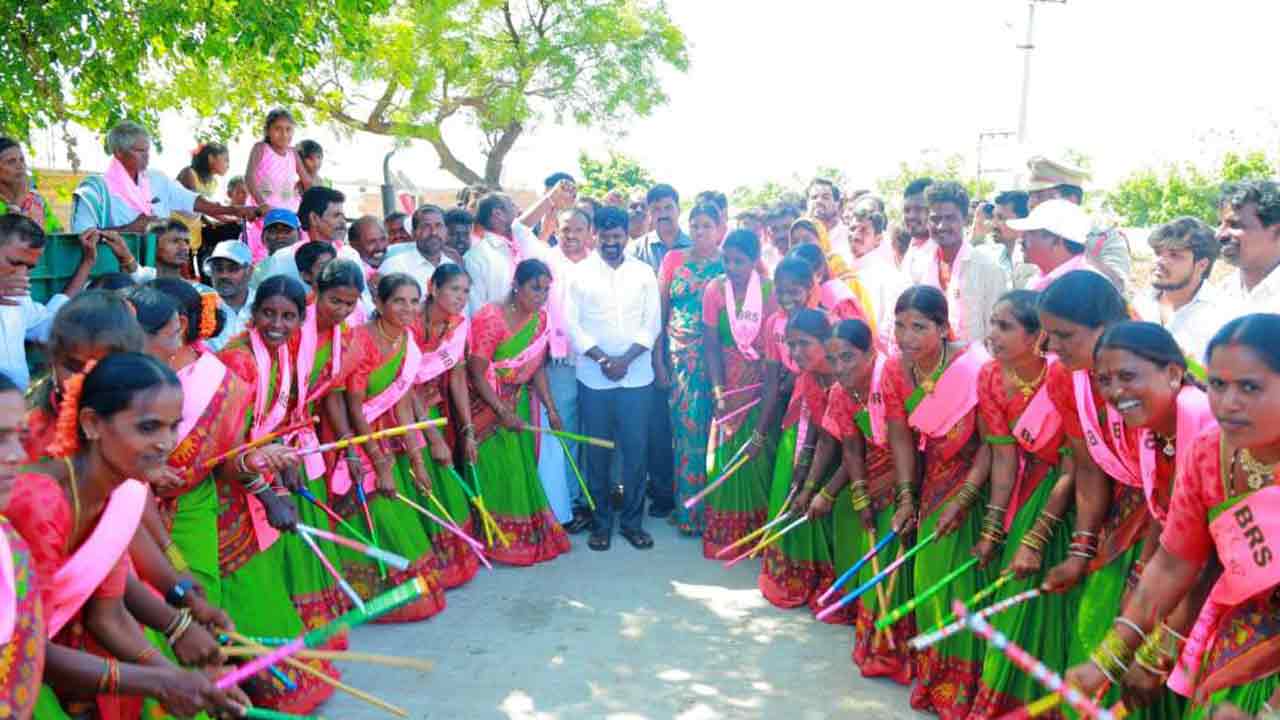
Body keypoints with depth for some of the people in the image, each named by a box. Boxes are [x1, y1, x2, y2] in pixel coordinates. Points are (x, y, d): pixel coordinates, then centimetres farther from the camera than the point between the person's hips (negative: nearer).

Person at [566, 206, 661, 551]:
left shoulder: (644, 272, 5)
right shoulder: (579, 273, 2)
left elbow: (652, 323, 1)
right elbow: (572, 324, -2)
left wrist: (626, 359, -10)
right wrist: (602, 358, -12)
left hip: (636, 376, 1)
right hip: (593, 377, 0)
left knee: (635, 448, 3)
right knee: (598, 450, 5)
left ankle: (632, 520, 16)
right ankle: (601, 521, 18)